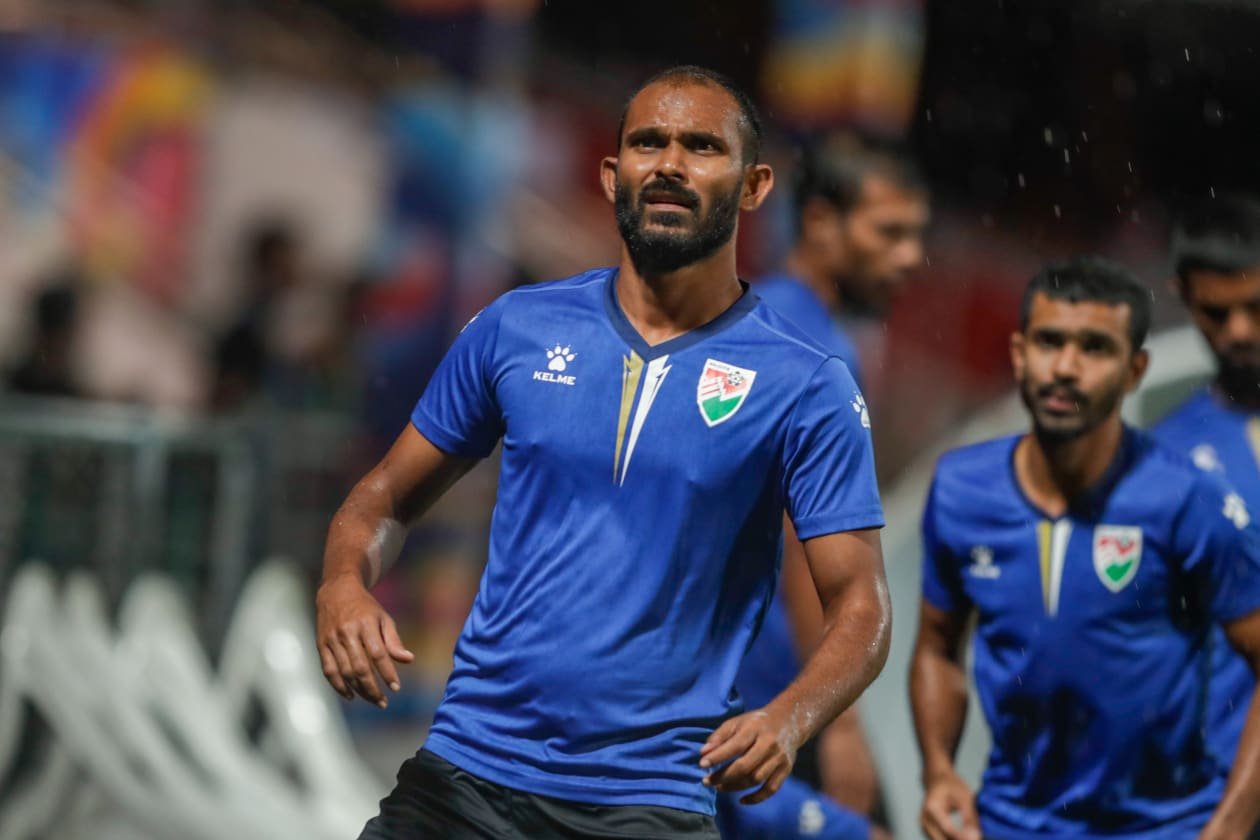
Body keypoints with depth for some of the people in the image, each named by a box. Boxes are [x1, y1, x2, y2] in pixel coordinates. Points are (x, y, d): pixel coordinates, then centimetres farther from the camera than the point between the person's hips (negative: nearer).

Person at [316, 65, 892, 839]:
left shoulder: (808, 388, -3)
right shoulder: (517, 328, 5)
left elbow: (860, 606, -4)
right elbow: (389, 494, 13)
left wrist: (788, 723, -24)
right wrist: (345, 586, -9)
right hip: (465, 769, 2)